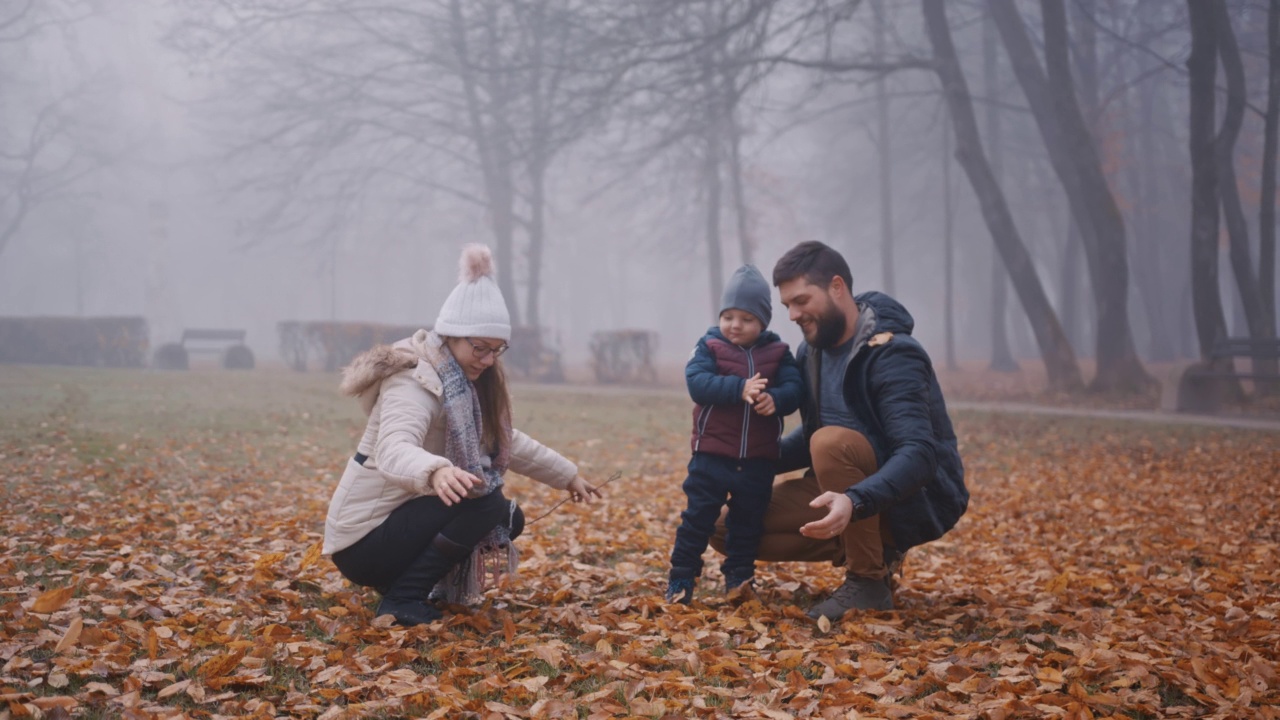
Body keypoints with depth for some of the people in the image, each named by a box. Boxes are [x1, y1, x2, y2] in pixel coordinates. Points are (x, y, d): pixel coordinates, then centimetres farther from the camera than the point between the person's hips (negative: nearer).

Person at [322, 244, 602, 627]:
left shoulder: (464, 381, 7)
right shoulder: (414, 381, -21)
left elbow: (506, 440, 23)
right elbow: (394, 450, -41)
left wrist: (566, 474, 24)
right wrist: (435, 471, -62)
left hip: (399, 523, 9)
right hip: (363, 542, -9)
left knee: (508, 518, 8)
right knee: (485, 502, -23)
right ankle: (403, 600, -15)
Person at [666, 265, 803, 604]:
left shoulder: (778, 353, 3)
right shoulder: (709, 347, -3)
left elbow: (793, 389, -8)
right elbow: (697, 382, -19)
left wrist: (775, 399, -32)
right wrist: (740, 389, -31)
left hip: (759, 459, 2)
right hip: (712, 454, -2)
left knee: (748, 523, 13)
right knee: (698, 517, 0)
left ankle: (739, 579, 26)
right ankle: (680, 579, 9)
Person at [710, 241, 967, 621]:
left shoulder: (890, 354, -22)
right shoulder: (812, 351, 3)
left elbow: (920, 453, -34)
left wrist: (855, 502, -50)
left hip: (919, 500, -8)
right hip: (849, 492, 8)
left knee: (832, 442, -35)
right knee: (728, 528, -2)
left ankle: (869, 580, -19)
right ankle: (875, 551, 5)